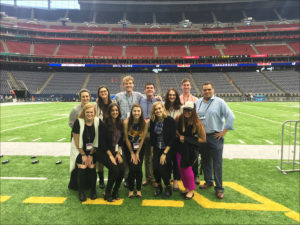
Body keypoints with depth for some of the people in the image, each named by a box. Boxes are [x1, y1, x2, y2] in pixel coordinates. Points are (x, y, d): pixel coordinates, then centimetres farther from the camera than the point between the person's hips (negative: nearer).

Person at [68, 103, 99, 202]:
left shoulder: (97, 122, -10)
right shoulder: (78, 122, -16)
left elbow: (97, 140, -4)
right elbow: (76, 140, -11)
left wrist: (90, 155, -4)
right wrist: (83, 155, -8)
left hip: (92, 151, 2)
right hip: (80, 150, -1)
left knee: (91, 168, -9)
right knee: (82, 169, -14)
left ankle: (93, 190, 13)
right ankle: (81, 192, 6)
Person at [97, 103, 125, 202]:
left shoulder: (120, 124, 5)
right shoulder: (104, 124, -10)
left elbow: (121, 140, 10)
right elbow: (102, 142, -11)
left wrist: (118, 153, -1)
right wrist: (110, 155, -13)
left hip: (116, 152, 5)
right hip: (104, 152, -4)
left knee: (122, 169, -18)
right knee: (114, 169, -25)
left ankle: (115, 191, 6)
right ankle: (107, 193, -3)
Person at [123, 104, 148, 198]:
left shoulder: (145, 123, -14)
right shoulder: (126, 122, -18)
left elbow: (142, 139, -7)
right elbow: (126, 138, -10)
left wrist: (137, 153, -6)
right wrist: (132, 153, -6)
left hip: (140, 148, 1)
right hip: (129, 147, -1)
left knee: (138, 168, -9)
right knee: (132, 168, -10)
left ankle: (139, 189, 12)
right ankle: (131, 189, 11)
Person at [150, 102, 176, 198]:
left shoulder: (170, 120, -13)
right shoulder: (152, 121, -1)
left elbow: (172, 138, -14)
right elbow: (151, 137, 8)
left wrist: (164, 153, -16)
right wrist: (152, 150, 7)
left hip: (167, 149, -3)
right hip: (157, 149, 4)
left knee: (162, 168, -16)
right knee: (155, 168, -10)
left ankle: (168, 188, 11)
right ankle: (159, 186, 19)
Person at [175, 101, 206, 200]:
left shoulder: (197, 123, -19)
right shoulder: (179, 118, -8)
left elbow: (203, 139, -13)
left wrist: (187, 139, -15)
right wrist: (179, 135, -8)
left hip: (191, 149, -4)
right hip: (180, 147, 5)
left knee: (186, 167, -6)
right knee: (180, 167, 7)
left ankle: (191, 190, 17)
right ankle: (186, 187, 29)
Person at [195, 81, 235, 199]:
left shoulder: (219, 102, -5)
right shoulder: (198, 102, 8)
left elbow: (230, 117, -8)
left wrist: (224, 131, -10)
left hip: (215, 137, -4)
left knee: (217, 163, 0)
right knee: (205, 161, 15)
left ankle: (219, 188, 11)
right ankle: (208, 181, 33)